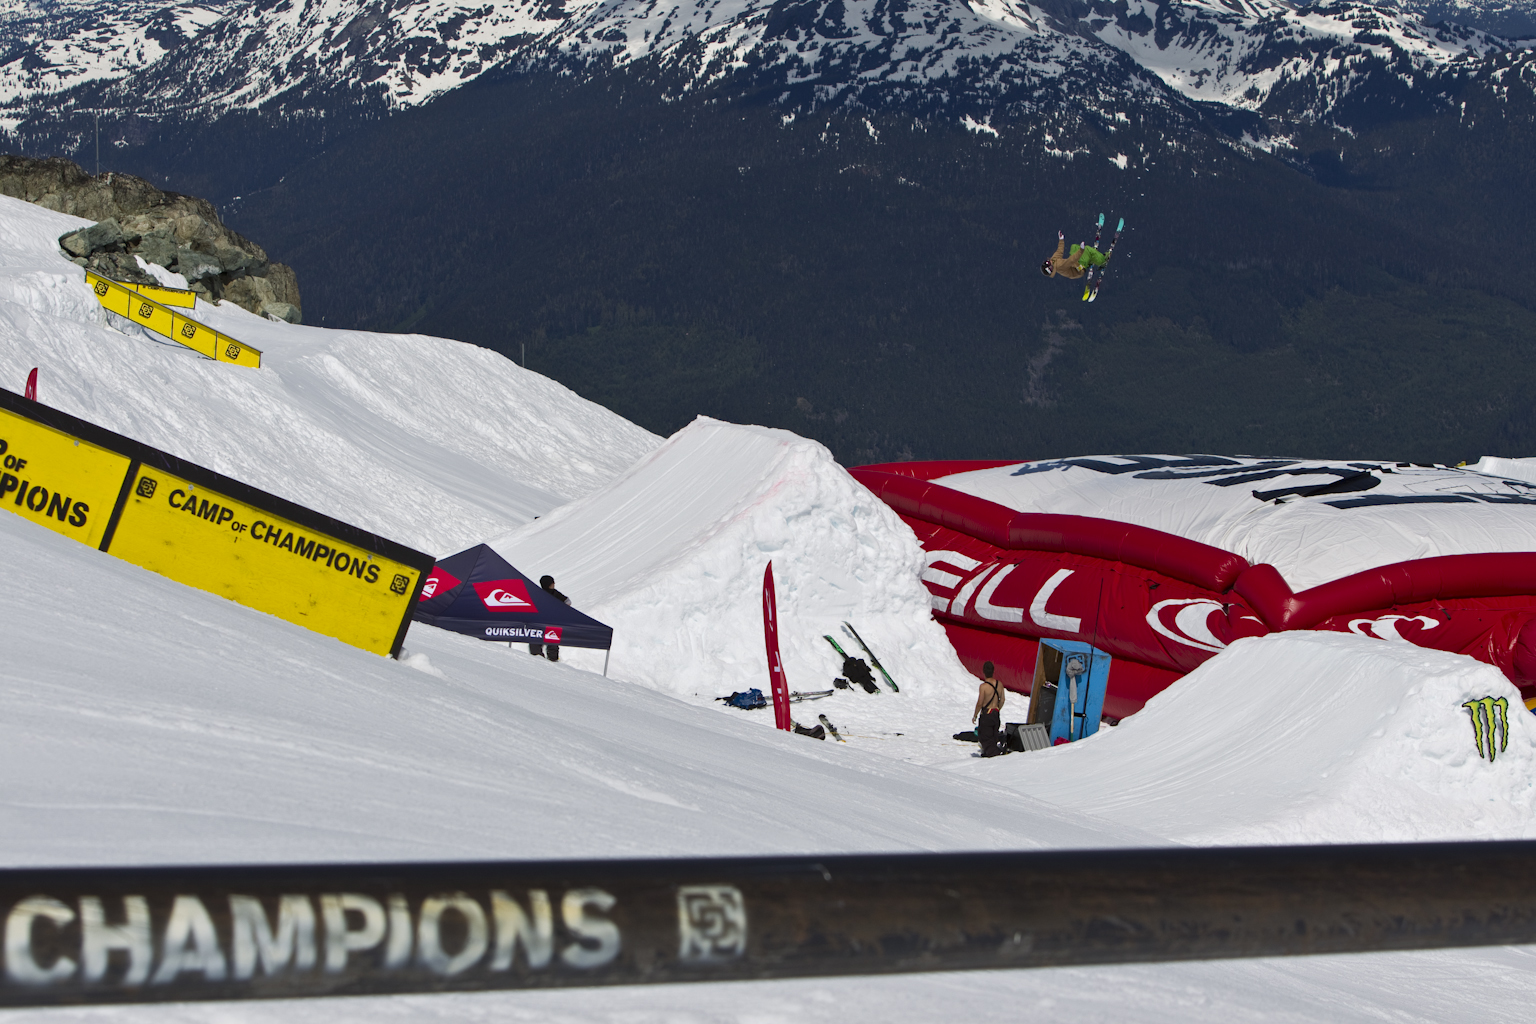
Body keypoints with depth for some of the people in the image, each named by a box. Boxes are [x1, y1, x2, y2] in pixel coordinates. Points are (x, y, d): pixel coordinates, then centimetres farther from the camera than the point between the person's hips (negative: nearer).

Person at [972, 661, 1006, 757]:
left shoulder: (983, 686, -19)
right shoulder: (999, 684, 0)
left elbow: (980, 703, -17)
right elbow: (1002, 699, 11)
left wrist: (975, 716, -3)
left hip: (986, 714, -6)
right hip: (996, 715, 6)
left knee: (985, 737, 0)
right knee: (993, 737, 18)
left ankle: (994, 753, -14)